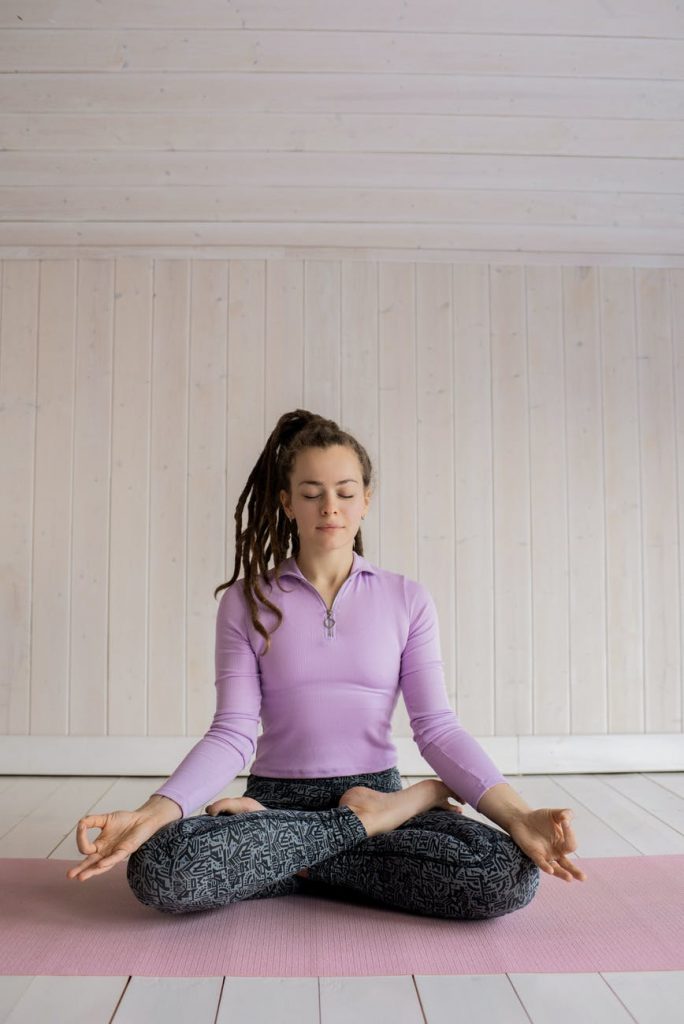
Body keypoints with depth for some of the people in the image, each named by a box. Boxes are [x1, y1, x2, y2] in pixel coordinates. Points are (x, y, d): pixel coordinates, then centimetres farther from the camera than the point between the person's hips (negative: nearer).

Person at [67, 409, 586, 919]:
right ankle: (367, 823, -11)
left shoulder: (407, 599, 3)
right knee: (159, 868, -31)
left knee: (510, 875, -27)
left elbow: (437, 727, -3)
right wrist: (151, 815, -22)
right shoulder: (247, 601, 2)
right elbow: (232, 734, -5)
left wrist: (519, 816, -19)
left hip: (378, 791, 1)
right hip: (277, 798, 0)